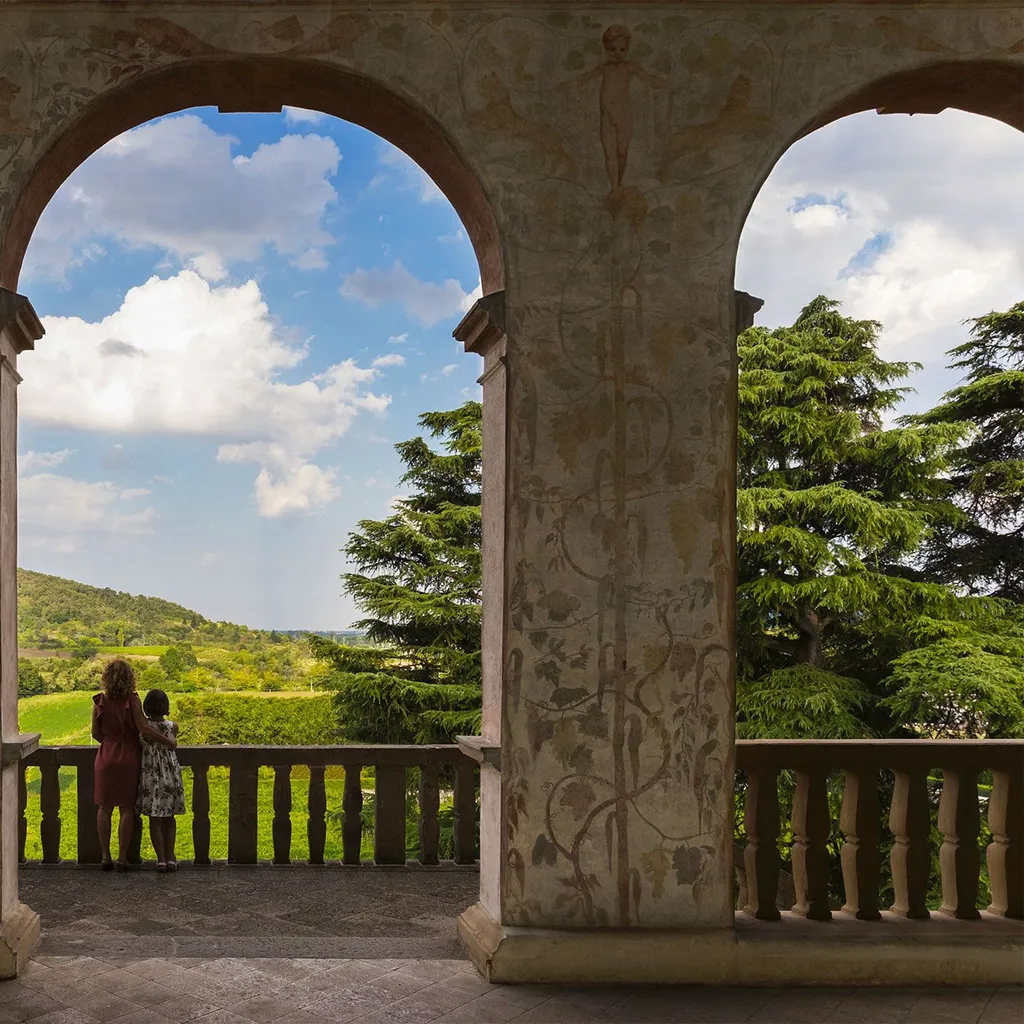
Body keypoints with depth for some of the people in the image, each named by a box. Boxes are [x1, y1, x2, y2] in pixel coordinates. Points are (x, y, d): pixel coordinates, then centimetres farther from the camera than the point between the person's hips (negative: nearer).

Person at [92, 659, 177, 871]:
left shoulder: (99, 701, -4)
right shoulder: (132, 700, -12)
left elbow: (95, 733, 1)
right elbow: (144, 729, -14)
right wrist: (168, 741, -4)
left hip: (106, 758, 2)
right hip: (129, 758, -2)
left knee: (104, 808, 11)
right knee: (127, 809, 6)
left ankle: (105, 856, 12)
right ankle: (122, 857, 7)